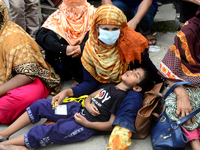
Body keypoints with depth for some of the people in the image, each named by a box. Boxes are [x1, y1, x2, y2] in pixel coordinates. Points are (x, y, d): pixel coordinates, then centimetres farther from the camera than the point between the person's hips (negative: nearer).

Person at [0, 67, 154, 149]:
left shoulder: (121, 96, -11)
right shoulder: (112, 85, 14)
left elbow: (111, 125, -15)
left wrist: (86, 123, -16)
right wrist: (88, 104, -6)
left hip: (86, 126, -8)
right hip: (78, 108, 9)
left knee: (44, 132, -22)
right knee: (40, 105, -3)